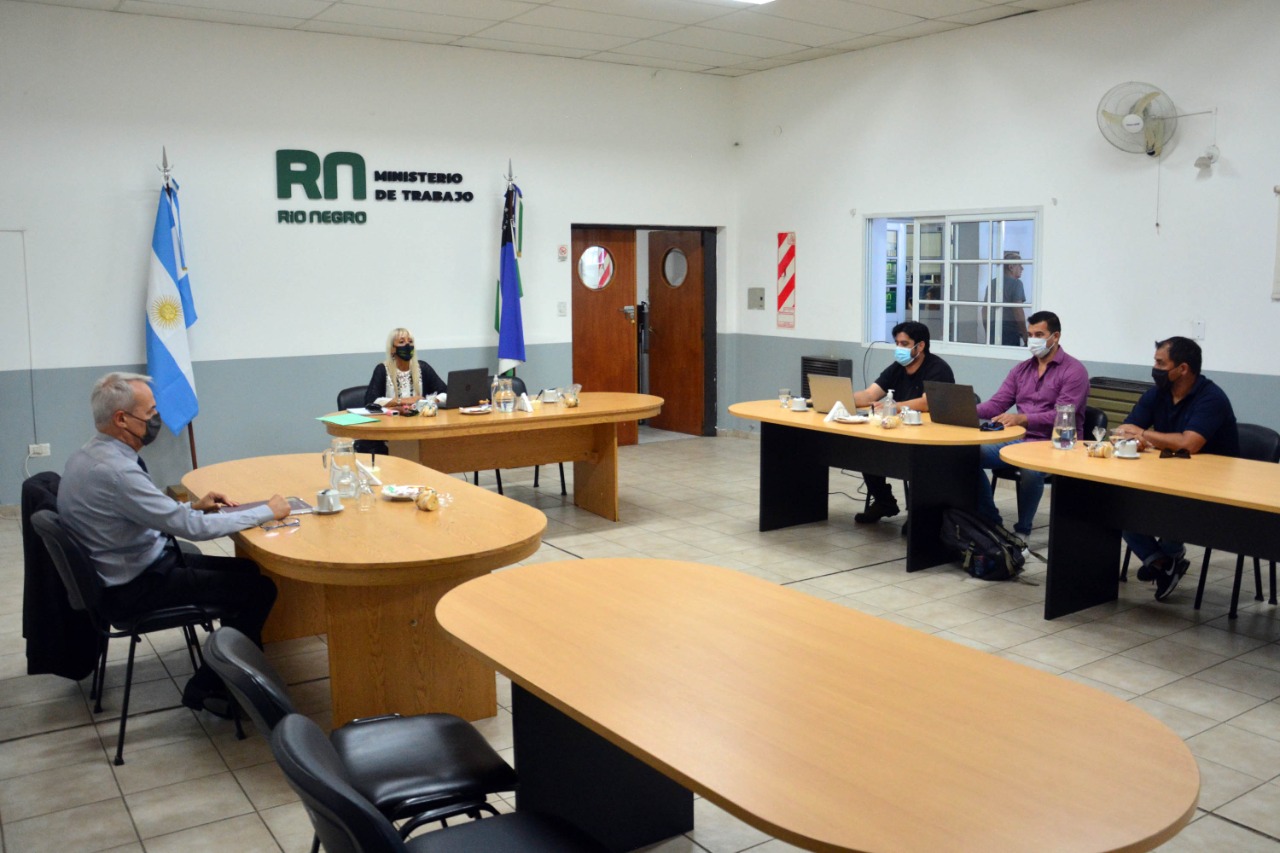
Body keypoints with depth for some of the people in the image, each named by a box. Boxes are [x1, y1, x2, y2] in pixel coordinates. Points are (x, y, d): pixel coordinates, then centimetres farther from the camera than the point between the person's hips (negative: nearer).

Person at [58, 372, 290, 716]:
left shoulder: (91, 456, 4)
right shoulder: (114, 470, -28)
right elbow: (191, 527, -26)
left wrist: (192, 506, 4)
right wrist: (267, 511, -17)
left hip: (137, 565, 10)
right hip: (135, 588, -10)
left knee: (248, 570, 13)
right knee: (259, 589, -11)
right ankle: (208, 688, 3)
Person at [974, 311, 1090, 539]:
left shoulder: (1074, 371, -6)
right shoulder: (1021, 369, 14)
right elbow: (997, 403, 8)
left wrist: (1022, 419, -34)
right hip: (1019, 441, 6)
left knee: (1030, 470, -38)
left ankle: (1022, 530, -14)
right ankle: (991, 522, -2)